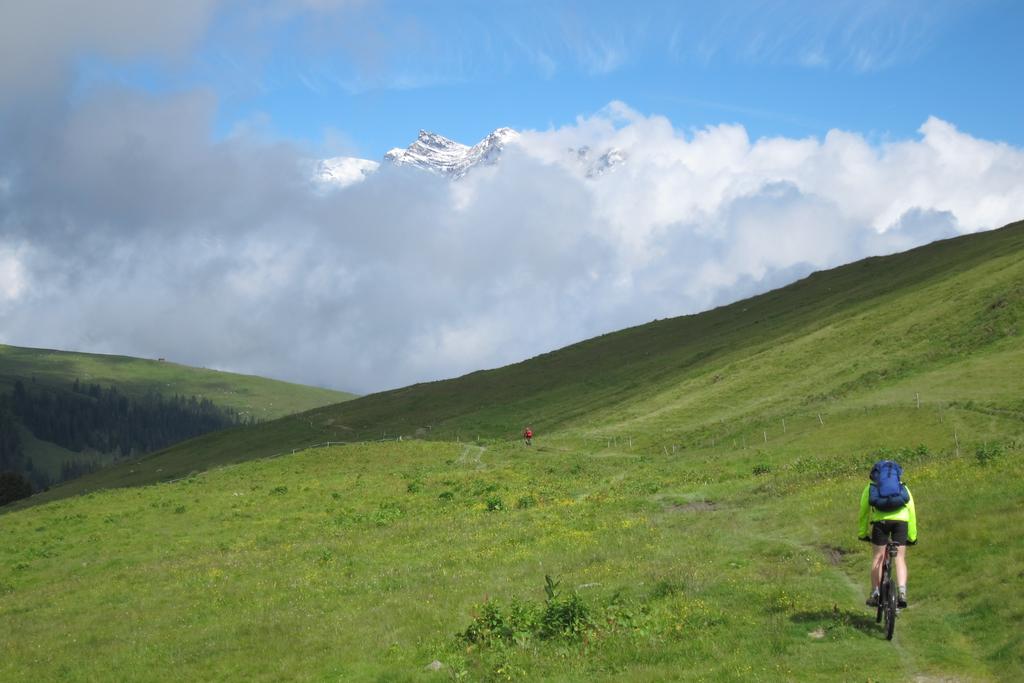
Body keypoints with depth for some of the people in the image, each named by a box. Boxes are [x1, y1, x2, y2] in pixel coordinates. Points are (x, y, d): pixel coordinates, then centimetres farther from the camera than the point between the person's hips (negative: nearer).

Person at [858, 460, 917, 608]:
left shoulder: (870, 487, 29)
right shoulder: (903, 488, 32)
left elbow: (864, 511, 27)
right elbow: (911, 511, 27)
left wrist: (862, 533, 36)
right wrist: (912, 536, 32)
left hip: (880, 519, -1)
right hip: (901, 519, 1)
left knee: (878, 556, 11)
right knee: (900, 558, 7)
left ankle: (875, 594, 11)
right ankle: (902, 592, -10)